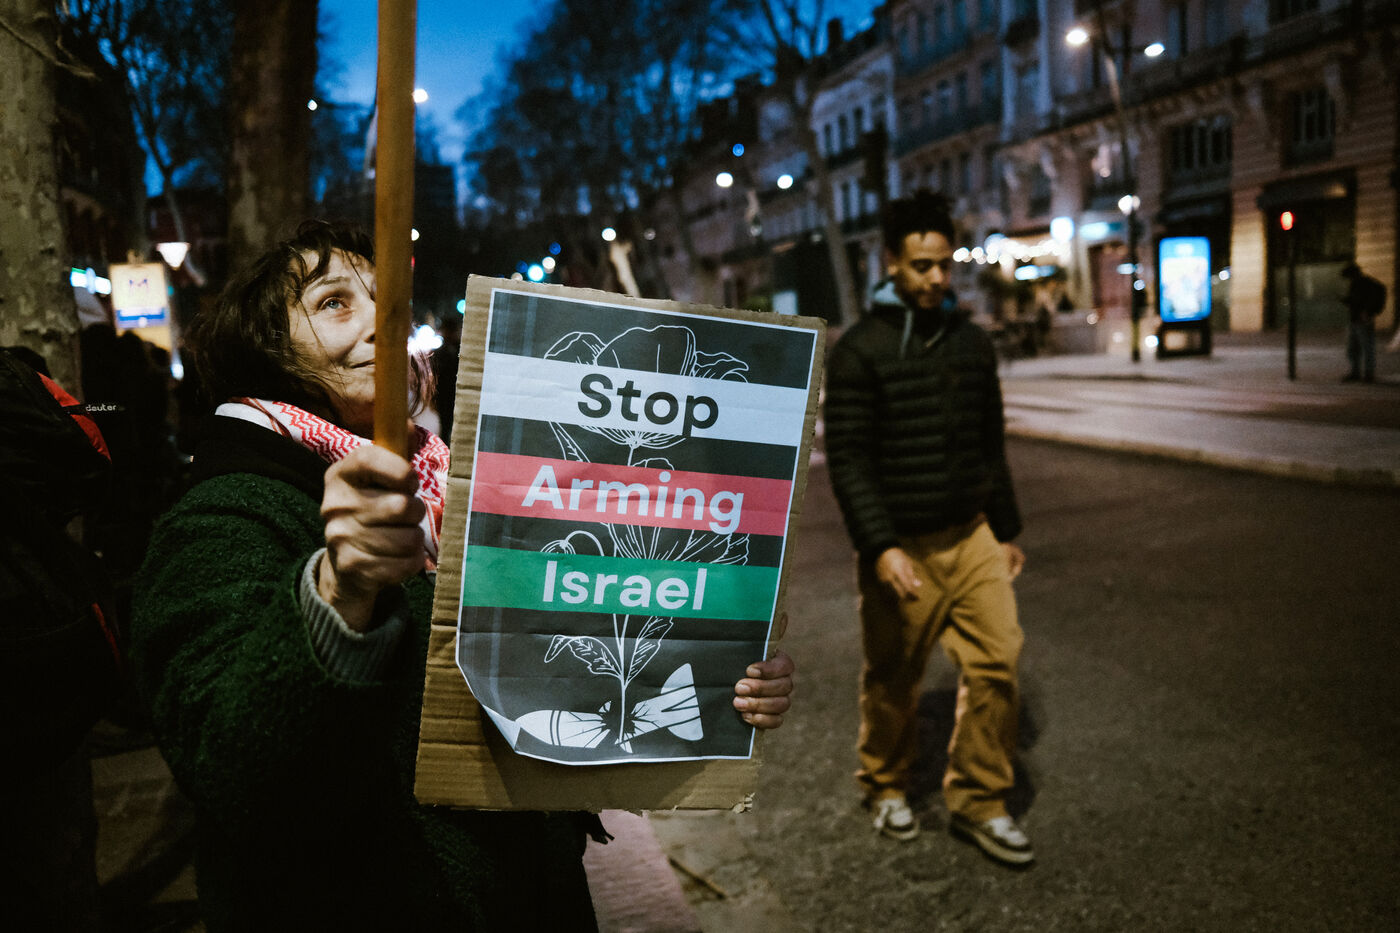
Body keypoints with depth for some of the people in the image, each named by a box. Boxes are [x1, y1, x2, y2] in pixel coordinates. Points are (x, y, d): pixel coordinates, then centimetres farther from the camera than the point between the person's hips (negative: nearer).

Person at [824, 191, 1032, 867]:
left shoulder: (971, 342, 9)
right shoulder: (860, 351, -8)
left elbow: (992, 446, 16)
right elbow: (847, 461, -12)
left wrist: (1006, 529, 17)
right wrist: (879, 548, -20)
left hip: (973, 538, 5)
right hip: (902, 550, -4)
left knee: (996, 664, -1)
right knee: (892, 682, 10)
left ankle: (977, 802, 16)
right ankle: (886, 788, 34)